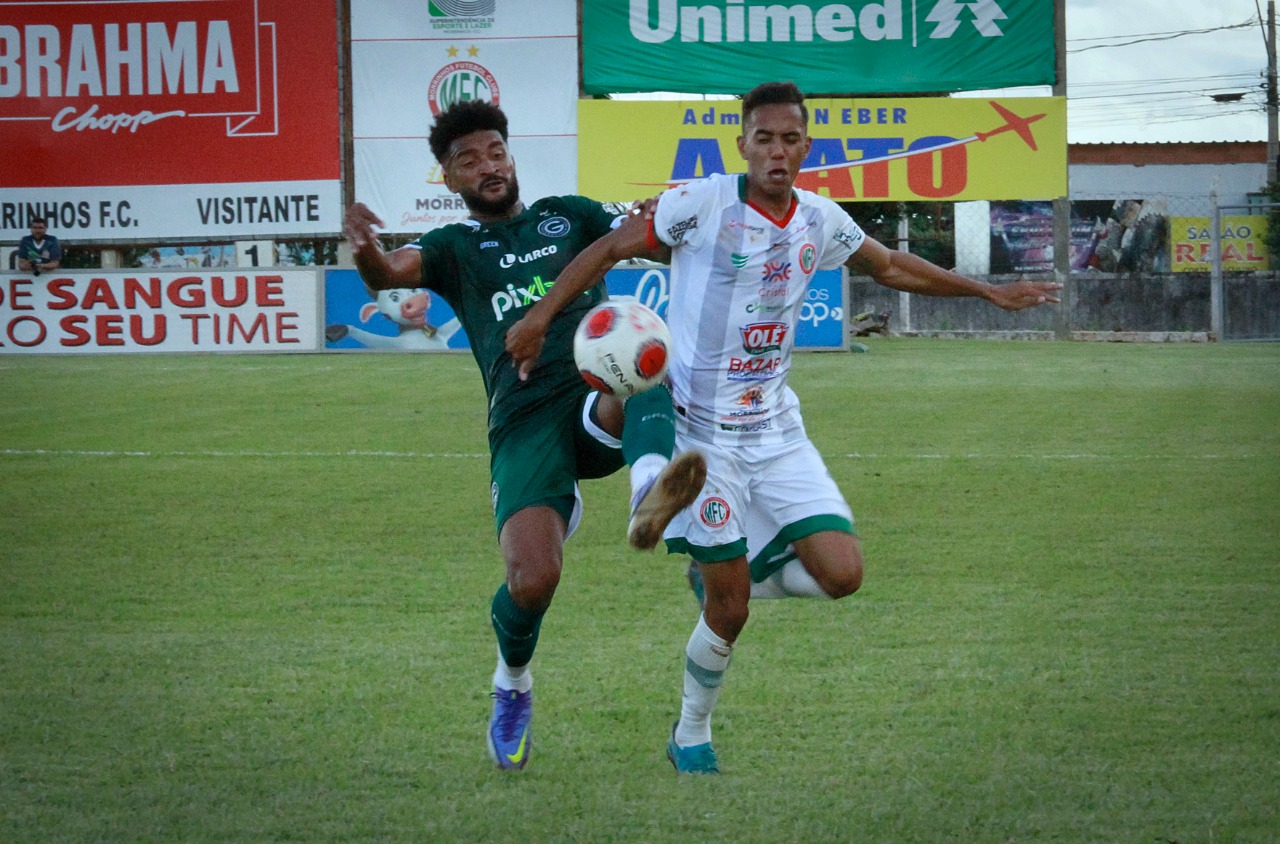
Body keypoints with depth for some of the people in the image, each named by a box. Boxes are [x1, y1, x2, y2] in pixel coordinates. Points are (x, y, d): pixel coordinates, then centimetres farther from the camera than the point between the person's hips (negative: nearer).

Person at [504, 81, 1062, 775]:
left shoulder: (819, 220, 4)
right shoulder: (703, 204, -12)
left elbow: (891, 268, 21)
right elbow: (610, 248, -6)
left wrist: (988, 292, 25)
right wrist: (540, 315, -13)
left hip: (777, 430, 5)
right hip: (701, 429, -5)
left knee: (840, 573, -9)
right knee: (728, 611, -4)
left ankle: (723, 574, 19)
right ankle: (691, 737, 20)